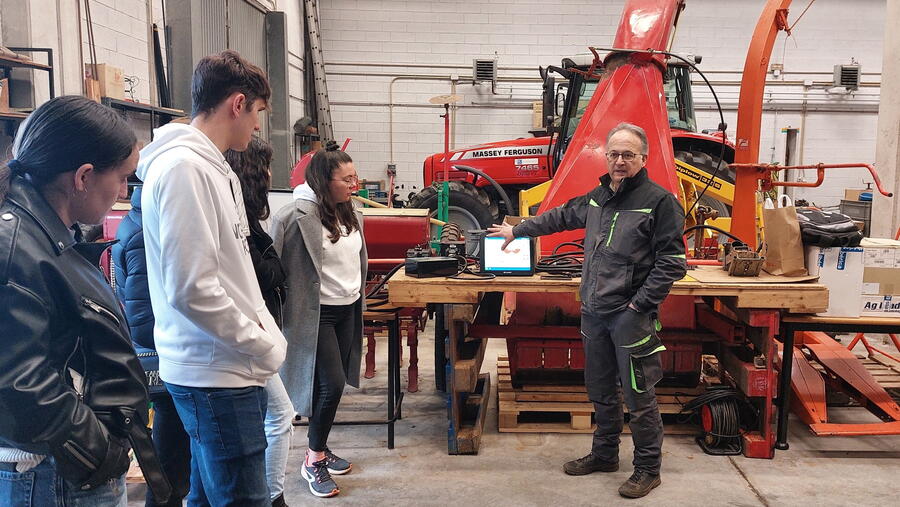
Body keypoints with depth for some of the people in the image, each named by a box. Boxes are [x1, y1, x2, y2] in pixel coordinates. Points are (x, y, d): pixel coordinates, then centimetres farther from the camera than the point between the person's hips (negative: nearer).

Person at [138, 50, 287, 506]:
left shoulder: (213, 167, 13)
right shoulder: (183, 168, -17)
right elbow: (190, 288, -23)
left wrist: (267, 330, 9)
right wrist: (263, 346, -14)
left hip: (226, 369, 10)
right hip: (215, 373, -10)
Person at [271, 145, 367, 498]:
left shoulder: (351, 213, 7)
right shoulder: (298, 215, -19)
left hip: (348, 310, 8)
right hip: (316, 313, -8)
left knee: (334, 383, 14)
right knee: (331, 383, -7)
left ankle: (320, 449, 32)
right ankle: (314, 461, 12)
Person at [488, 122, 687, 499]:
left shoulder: (659, 201, -10)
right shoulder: (598, 197, 12)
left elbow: (671, 262, -13)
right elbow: (561, 217, 29)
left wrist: (640, 303, -16)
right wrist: (517, 230, 34)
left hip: (631, 316, -7)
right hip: (593, 312, 7)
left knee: (638, 397, 1)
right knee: (601, 391, 18)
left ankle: (647, 469, 18)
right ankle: (604, 454, 35)